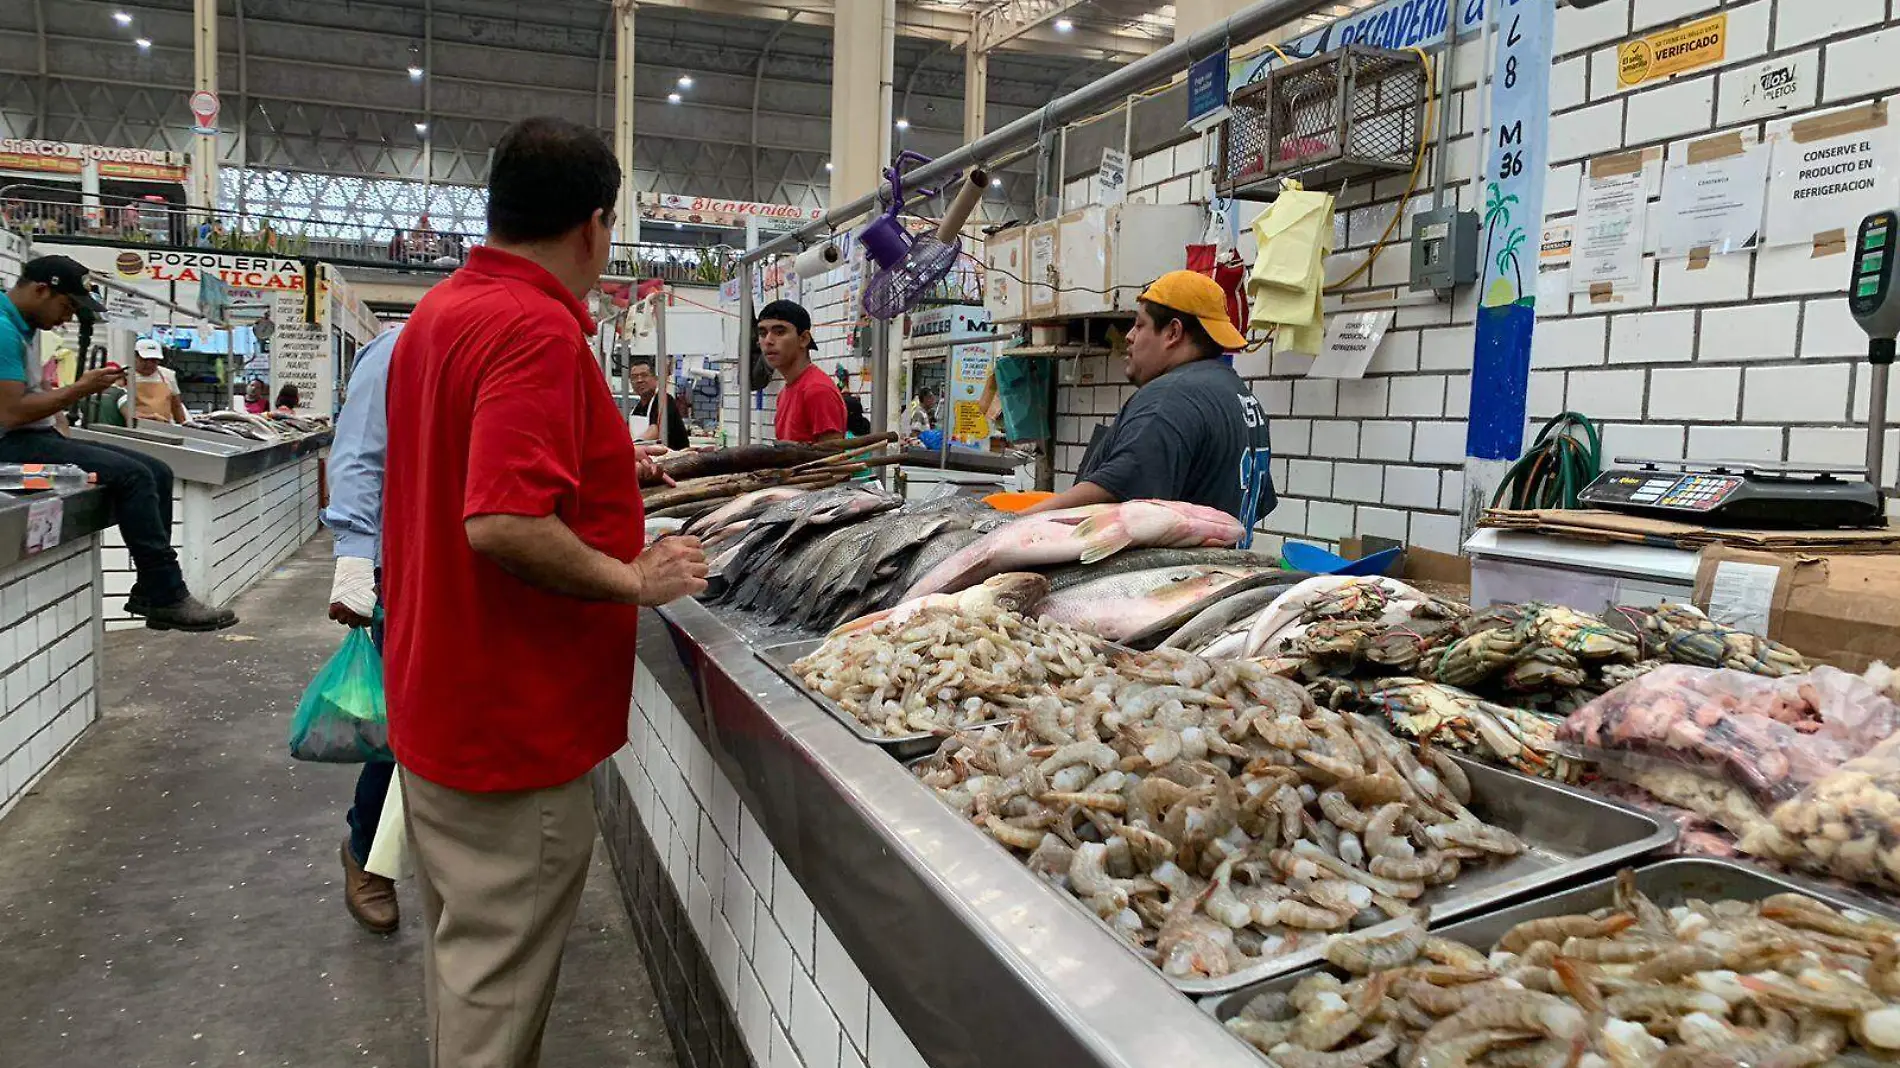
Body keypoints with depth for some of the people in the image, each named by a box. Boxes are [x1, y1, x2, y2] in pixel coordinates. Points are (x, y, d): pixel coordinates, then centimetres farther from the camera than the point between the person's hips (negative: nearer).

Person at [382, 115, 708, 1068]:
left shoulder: (436, 312, 9)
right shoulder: (539, 331, -22)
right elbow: (503, 524, -32)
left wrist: (602, 470, 24)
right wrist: (634, 578, -19)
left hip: (435, 696, 10)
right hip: (513, 723, -10)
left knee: (461, 938, 24)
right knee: (500, 969, 5)